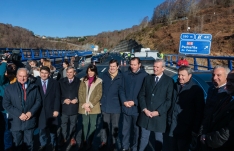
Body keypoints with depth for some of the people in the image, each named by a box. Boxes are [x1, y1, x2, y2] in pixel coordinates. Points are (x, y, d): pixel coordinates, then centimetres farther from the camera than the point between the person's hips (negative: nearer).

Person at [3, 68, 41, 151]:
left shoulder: (34, 87, 4)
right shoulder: (9, 88, 0)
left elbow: (38, 101, 3)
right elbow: (6, 104, -5)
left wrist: (31, 112, -11)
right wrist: (19, 114, -14)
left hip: (30, 120, 1)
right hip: (16, 121, 0)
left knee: (29, 143, 14)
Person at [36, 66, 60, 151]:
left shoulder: (54, 83, -3)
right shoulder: (36, 82, -2)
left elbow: (57, 97, -5)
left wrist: (56, 110, -10)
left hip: (51, 110, 0)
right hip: (40, 110, 1)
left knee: (53, 129, 13)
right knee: (42, 128, 14)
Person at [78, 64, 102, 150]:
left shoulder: (99, 81, -2)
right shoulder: (83, 80, 6)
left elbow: (99, 95, -6)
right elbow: (80, 93, 2)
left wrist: (90, 104, -14)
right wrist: (84, 104, -9)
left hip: (93, 107, -2)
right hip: (84, 107, 2)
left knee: (92, 124, 5)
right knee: (85, 124, 12)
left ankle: (89, 142, 18)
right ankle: (85, 141, 25)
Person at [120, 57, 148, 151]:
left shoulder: (145, 75, -6)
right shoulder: (125, 74, 4)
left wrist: (135, 102, -12)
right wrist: (124, 101, -7)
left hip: (137, 107, -2)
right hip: (126, 107, 3)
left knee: (137, 129, 13)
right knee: (125, 129, 14)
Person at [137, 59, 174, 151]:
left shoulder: (169, 81, -3)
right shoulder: (148, 78, 7)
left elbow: (169, 100, -7)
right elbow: (141, 95, 6)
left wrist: (158, 112, -12)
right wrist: (144, 109, -6)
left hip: (159, 115, -2)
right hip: (146, 114, 2)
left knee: (158, 139, 14)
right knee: (144, 137, 11)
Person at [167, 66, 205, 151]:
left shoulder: (196, 90, -8)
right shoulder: (175, 86, 6)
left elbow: (199, 111, -8)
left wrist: (195, 129, -9)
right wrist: (169, 120, 7)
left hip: (185, 129, -4)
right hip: (172, 127, 5)